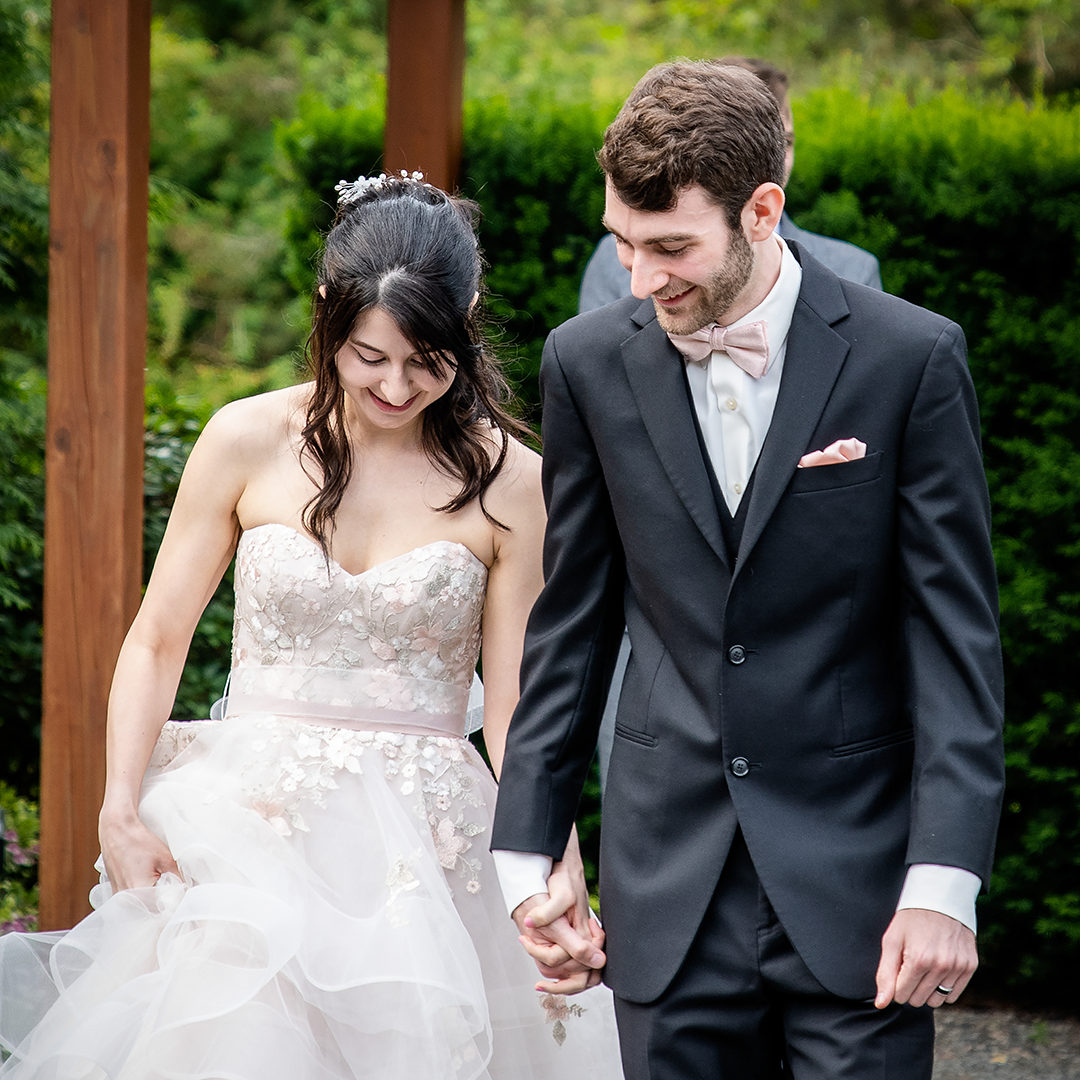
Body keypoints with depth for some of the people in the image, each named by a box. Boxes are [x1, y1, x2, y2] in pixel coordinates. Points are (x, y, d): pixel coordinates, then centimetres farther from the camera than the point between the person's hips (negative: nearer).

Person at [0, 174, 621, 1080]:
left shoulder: (508, 481, -2)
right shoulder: (248, 443, -1)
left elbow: (515, 710, -1)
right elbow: (157, 642, 5)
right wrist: (120, 811, -7)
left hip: (424, 851, 0)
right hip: (247, 826, 0)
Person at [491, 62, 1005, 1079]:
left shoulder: (909, 359, -6)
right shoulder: (590, 363, 2)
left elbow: (956, 639, -6)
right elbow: (572, 624, 9)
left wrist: (945, 883, -12)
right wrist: (524, 852, 7)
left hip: (857, 879, -2)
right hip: (669, 882, 2)